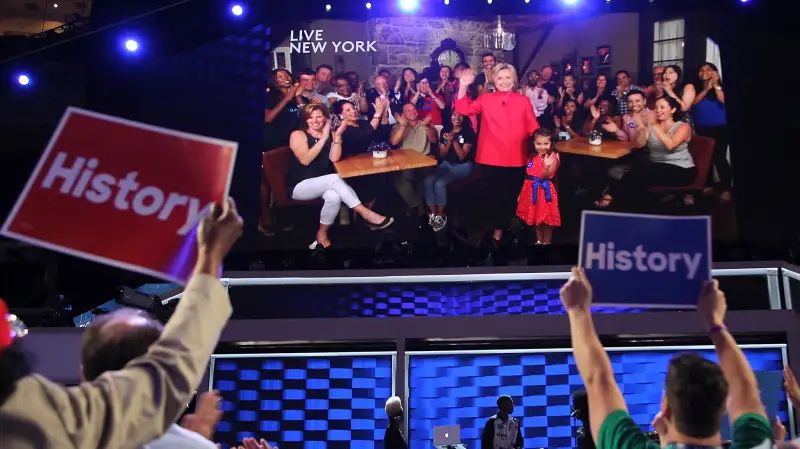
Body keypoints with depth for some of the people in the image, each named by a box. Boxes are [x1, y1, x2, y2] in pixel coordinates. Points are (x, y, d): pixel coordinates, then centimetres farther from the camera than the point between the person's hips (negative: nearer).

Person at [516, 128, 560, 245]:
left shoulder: (553, 157, -10)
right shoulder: (532, 157, 7)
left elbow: (545, 176, -21)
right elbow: (527, 176, 12)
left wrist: (546, 166, -41)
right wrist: (521, 193, 11)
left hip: (545, 191, -5)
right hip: (532, 191, 5)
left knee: (547, 219, 3)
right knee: (535, 217, 16)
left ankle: (547, 242, 17)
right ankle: (539, 241, 31)